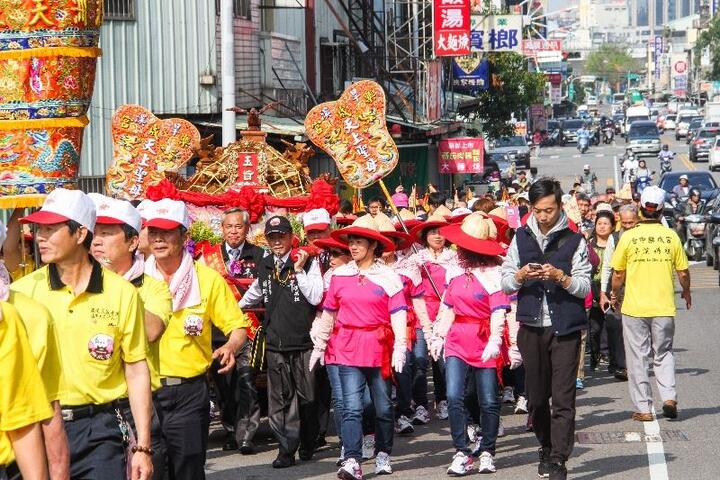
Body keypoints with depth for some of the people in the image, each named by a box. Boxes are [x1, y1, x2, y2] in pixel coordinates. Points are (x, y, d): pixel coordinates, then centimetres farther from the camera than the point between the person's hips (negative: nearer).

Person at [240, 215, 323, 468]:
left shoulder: (308, 262, -2)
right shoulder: (264, 266, 13)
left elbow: (316, 297, -11)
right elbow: (254, 293, 32)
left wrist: (299, 270, -14)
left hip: (303, 341, -3)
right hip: (275, 342, 4)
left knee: (306, 396, 4)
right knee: (280, 399, -1)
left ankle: (307, 444, 21)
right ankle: (286, 449, 0)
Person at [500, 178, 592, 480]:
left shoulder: (574, 241, 1)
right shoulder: (521, 238, 10)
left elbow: (585, 286, -3)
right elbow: (505, 284, 11)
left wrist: (561, 277, -20)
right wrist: (520, 276, -10)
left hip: (565, 328, -3)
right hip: (531, 327, 3)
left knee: (563, 397, -8)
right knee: (536, 396, 9)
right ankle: (546, 449, 25)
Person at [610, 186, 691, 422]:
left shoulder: (629, 237, -6)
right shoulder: (671, 236, -3)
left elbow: (618, 273, -2)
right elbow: (683, 272, 2)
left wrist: (614, 294, 17)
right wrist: (686, 292, 22)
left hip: (634, 307, -1)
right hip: (664, 307, 1)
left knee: (638, 358, 7)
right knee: (664, 353, 16)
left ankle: (643, 408, 9)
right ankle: (669, 396, -1)